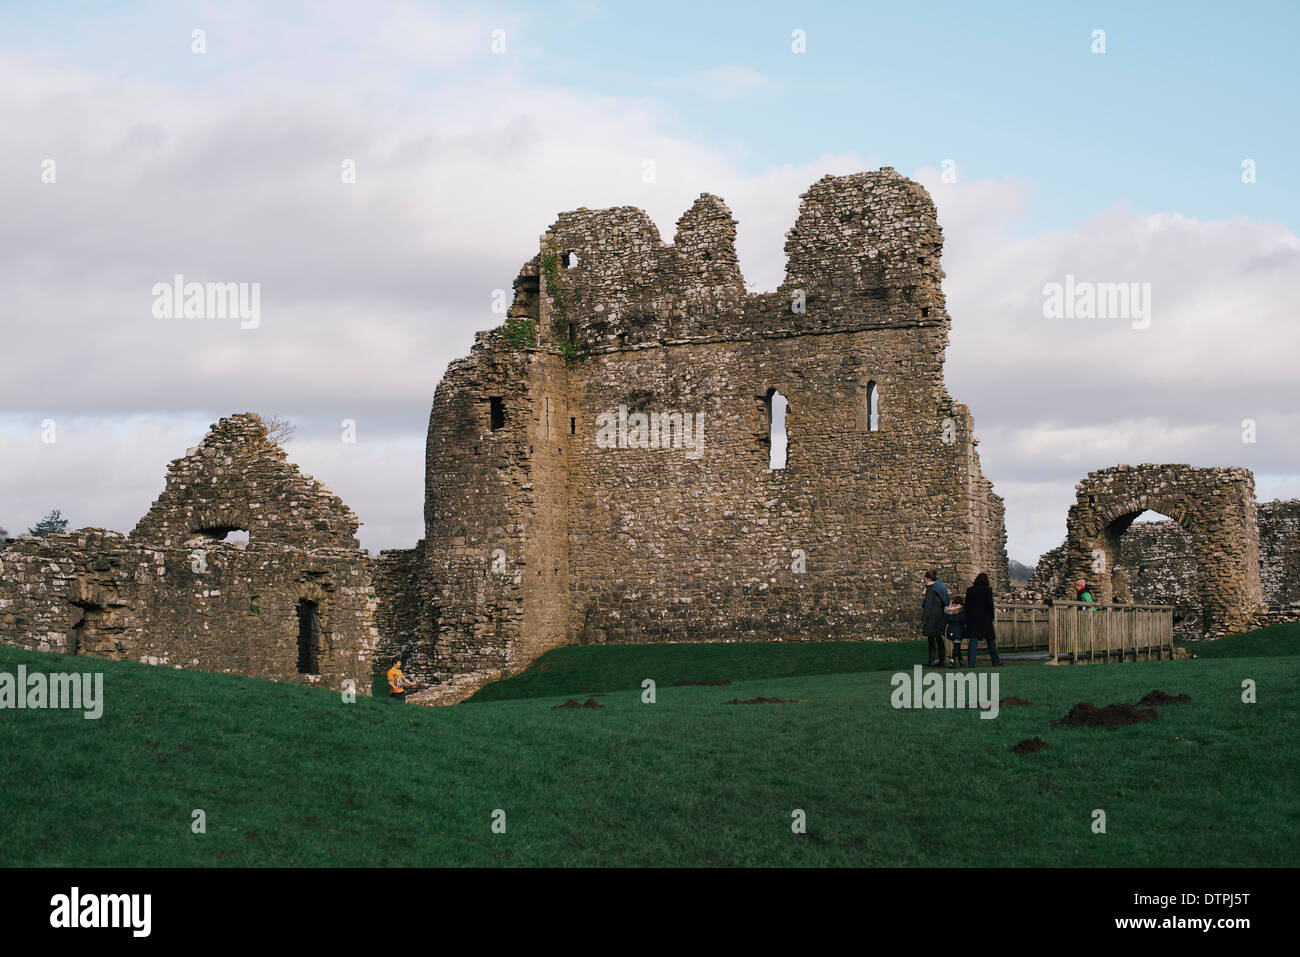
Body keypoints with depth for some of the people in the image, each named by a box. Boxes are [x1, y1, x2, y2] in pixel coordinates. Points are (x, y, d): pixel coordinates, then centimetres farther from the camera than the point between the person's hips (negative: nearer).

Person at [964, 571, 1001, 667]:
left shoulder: (970, 590, 4)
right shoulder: (987, 590, -5)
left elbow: (966, 604, 5)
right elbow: (990, 605, -8)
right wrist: (991, 617, 1)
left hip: (972, 618, 2)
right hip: (985, 619, -2)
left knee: (973, 640, -1)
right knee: (990, 639, 10)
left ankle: (971, 662, -12)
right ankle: (996, 661, 15)